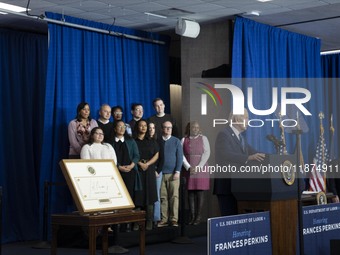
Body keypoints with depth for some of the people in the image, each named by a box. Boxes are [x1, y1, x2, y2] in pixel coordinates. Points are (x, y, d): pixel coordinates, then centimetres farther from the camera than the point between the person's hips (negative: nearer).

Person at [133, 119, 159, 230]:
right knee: (138, 196, -6)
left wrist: (147, 164, -7)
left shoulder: (152, 142, 14)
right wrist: (140, 163, -12)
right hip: (136, 170, -2)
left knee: (149, 196, -4)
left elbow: (156, 155, 7)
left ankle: (149, 222, -4)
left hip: (149, 170, 2)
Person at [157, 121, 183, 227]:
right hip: (161, 173, 1)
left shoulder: (176, 141, 5)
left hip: (173, 173, -1)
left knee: (174, 197, -2)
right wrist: (156, 171, 1)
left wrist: (177, 172, -6)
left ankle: (174, 219, 0)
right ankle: (164, 219, 4)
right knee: (163, 197, 0)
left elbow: (180, 157, 2)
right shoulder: (158, 141, 8)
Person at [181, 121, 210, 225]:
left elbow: (207, 153, -1)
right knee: (190, 193, 1)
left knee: (199, 193, -4)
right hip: (188, 170, 1)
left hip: (201, 169, -1)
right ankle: (192, 217, 4)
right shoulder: (184, 140, 7)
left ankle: (198, 217, -1)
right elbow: (181, 155, 2)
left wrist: (198, 167, -10)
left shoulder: (203, 138, 5)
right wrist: (189, 167, -9)